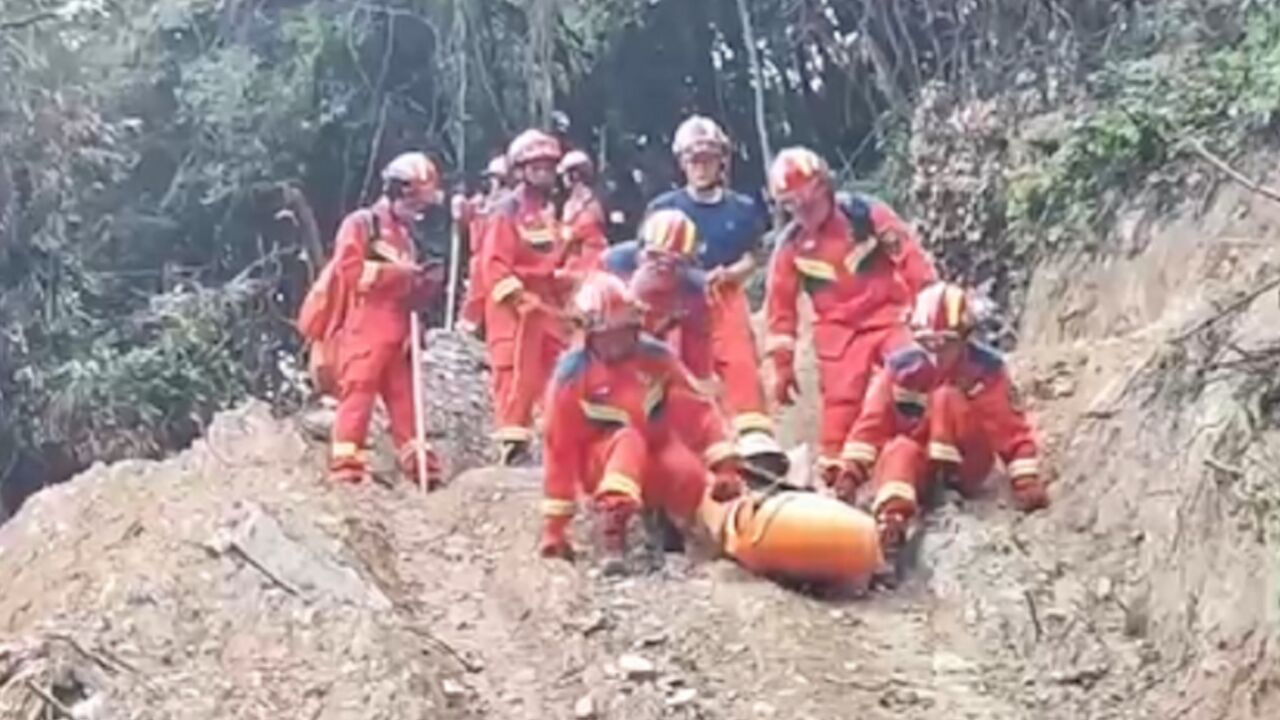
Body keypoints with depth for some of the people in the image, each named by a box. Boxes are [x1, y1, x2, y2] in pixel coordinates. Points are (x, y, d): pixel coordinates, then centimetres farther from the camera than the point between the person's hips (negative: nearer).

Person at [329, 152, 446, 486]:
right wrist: (395, 272, -15)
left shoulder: (404, 236, 22)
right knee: (358, 392, -11)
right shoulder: (360, 223, 0)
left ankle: (420, 465, 9)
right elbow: (349, 270, -15)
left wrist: (427, 283, 6)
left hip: (396, 333, 7)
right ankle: (345, 463, -12)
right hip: (364, 329, -7)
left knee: (405, 398, 7)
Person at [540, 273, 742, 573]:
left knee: (690, 474, -29)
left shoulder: (655, 356, -9)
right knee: (628, 440, -35)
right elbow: (560, 449, -15)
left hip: (656, 459, 3)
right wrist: (554, 526, -16)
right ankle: (611, 532, -47)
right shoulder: (573, 374, -15)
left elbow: (696, 412, -11)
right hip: (602, 465, -3)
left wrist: (724, 466, -22)